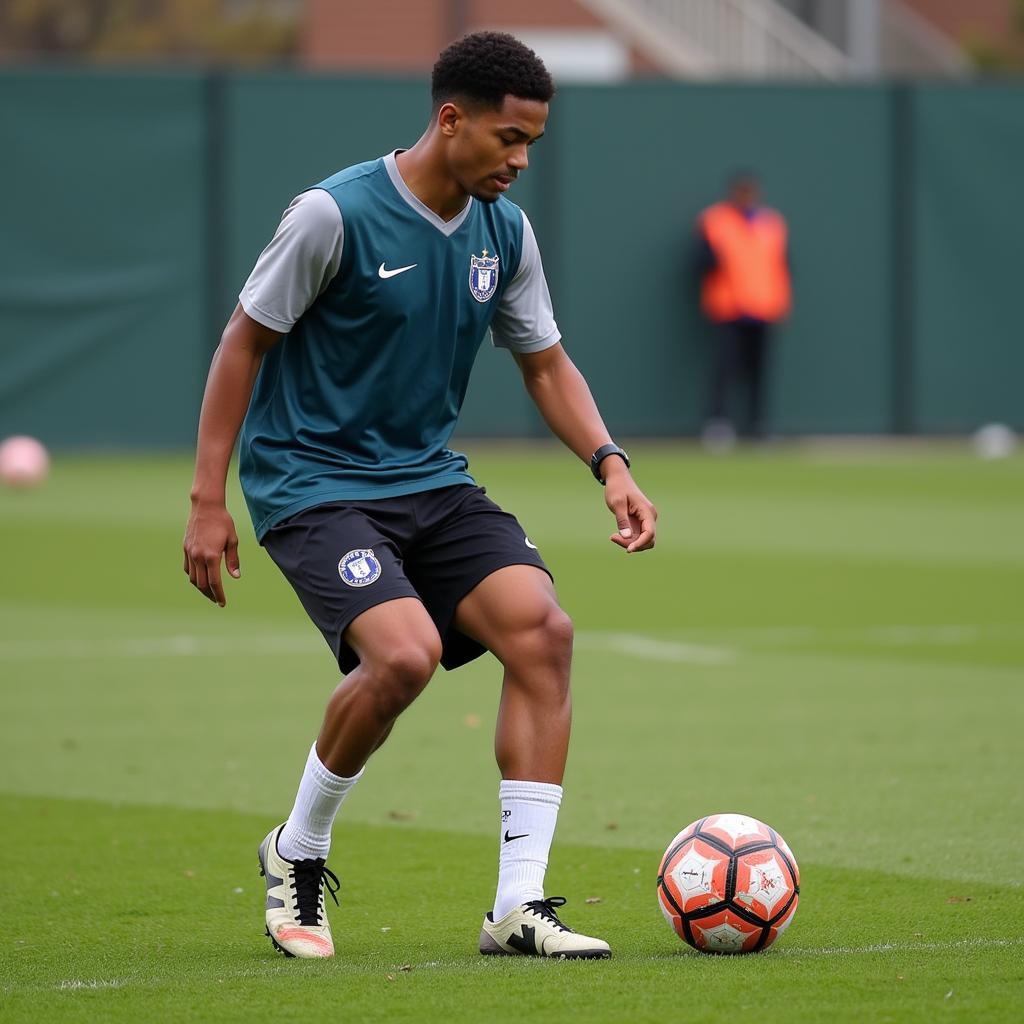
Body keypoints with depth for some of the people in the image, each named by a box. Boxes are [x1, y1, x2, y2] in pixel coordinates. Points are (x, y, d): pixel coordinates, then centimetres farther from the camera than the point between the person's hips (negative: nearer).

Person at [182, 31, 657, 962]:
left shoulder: (504, 229, 3)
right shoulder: (336, 214, -16)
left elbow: (546, 363, 13)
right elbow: (244, 342, -8)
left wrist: (611, 465, -3)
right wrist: (208, 500, -10)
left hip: (431, 480, 6)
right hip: (313, 483, -6)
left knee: (543, 629, -16)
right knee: (406, 652, -29)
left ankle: (519, 906, -12)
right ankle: (297, 855, -1)